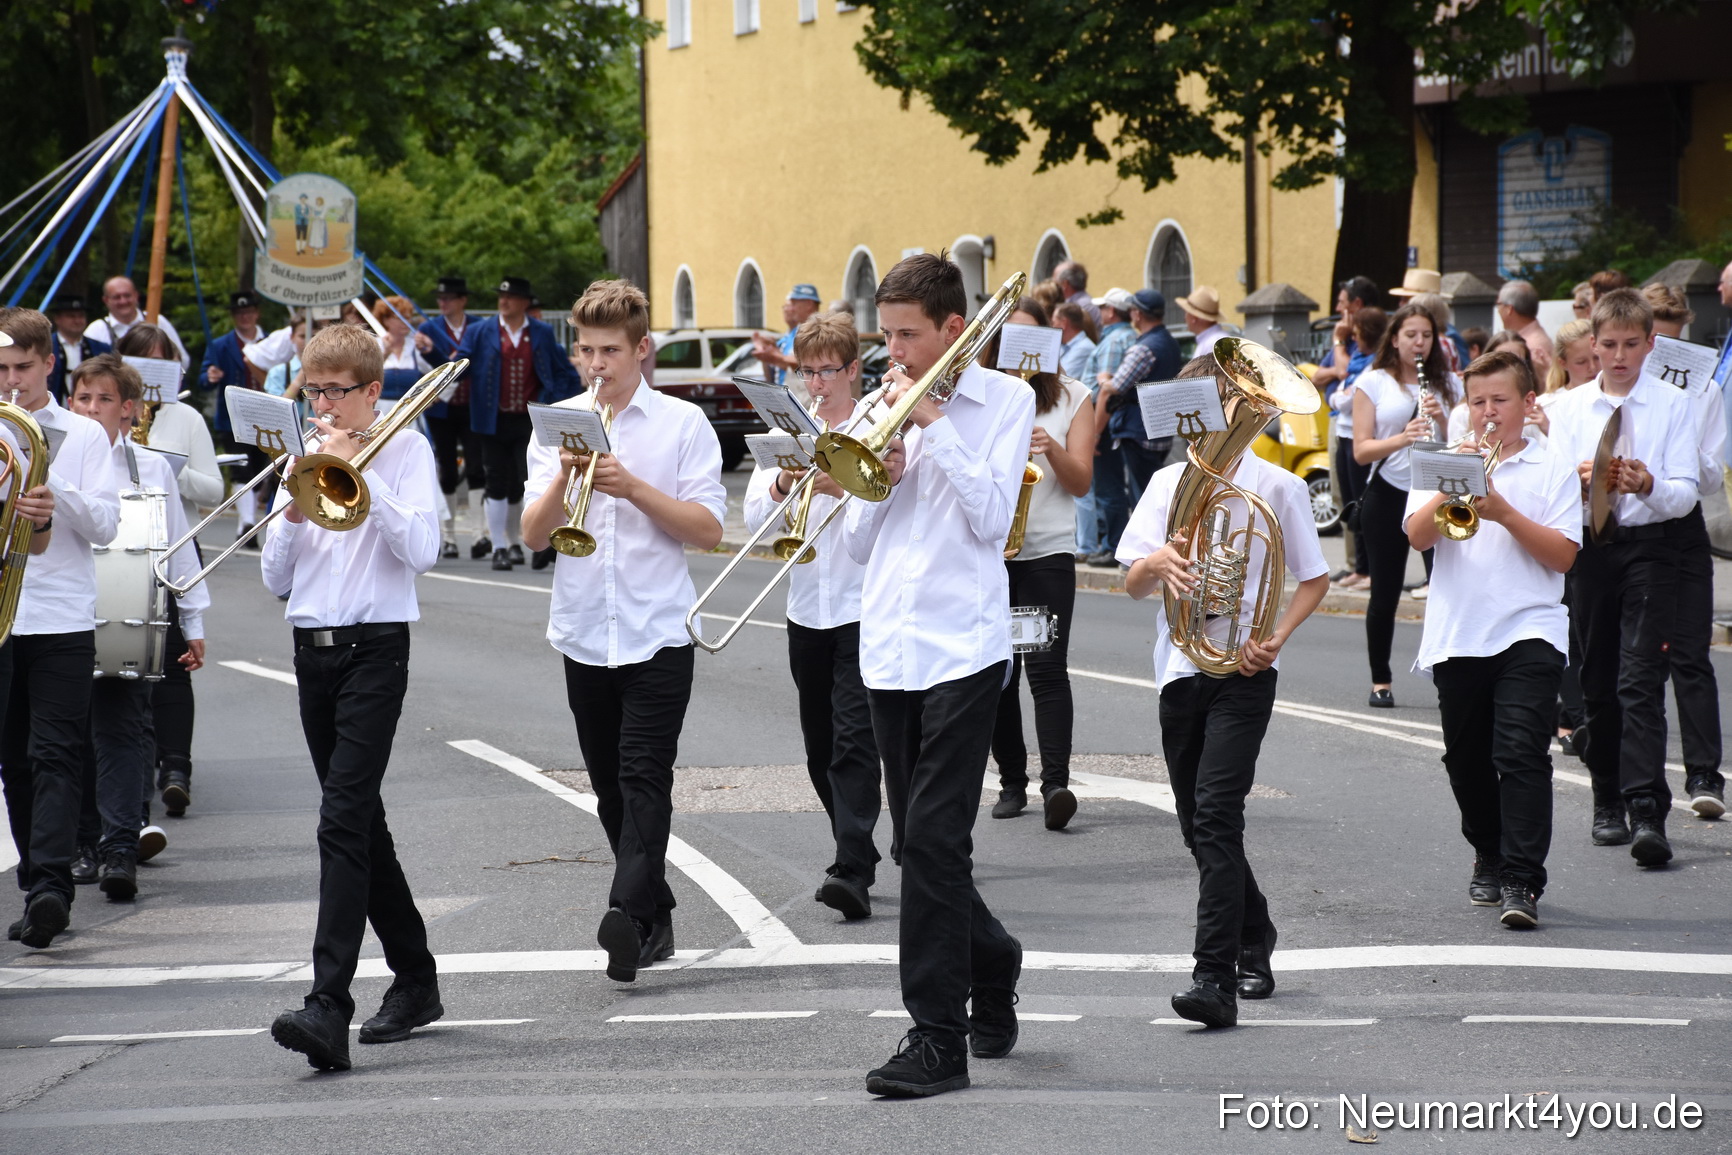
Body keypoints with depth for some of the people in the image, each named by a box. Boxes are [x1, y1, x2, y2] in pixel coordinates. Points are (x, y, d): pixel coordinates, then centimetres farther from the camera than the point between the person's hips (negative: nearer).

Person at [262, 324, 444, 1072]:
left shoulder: (404, 449, 0)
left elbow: (421, 550, -15)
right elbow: (275, 578, 11)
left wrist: (359, 471, -15)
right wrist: (294, 511, -7)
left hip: (374, 650, -6)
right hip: (313, 650, 6)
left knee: (343, 820, -17)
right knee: (361, 821, 12)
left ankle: (329, 1007, -25)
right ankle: (415, 979, 25)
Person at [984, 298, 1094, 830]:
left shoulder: (1071, 397, 6)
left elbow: (1081, 482, 0)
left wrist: (1052, 448, -18)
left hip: (1048, 551, -2)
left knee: (1046, 667, -13)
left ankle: (1056, 783, -20)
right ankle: (1011, 781, 14)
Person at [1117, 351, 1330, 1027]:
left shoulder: (1276, 487, -1)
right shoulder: (1166, 485, 7)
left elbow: (1315, 579, 5)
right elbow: (1132, 585, 2)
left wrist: (1277, 637, -12)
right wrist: (1158, 561, -21)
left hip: (1245, 668, -5)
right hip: (1181, 666, 5)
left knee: (1215, 814, -18)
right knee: (1201, 826, 12)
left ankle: (1216, 978, -23)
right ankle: (1253, 946, 34)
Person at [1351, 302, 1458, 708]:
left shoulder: (1447, 384, 9)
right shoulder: (1373, 382, 2)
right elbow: (1361, 450, -5)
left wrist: (1443, 421, -11)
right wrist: (1401, 438, -22)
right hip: (1388, 496, -1)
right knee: (1385, 592, 1)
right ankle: (1380, 682, 13)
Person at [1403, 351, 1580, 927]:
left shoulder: (1553, 469, 5)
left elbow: (1563, 555, -5)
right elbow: (1418, 535, -4)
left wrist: (1504, 512, -14)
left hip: (1529, 631, -3)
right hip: (1457, 635, 3)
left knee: (1522, 753, -15)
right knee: (1467, 759, 11)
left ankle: (1520, 881, -17)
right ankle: (1489, 857, 33)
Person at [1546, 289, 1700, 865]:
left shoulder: (1673, 406, 0)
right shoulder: (1568, 407, 7)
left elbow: (1685, 492, -6)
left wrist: (1649, 485, -28)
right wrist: (1580, 481, -22)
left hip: (1651, 543, -3)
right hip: (1589, 549, 3)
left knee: (1641, 681, -13)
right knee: (1598, 683, 9)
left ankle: (1647, 812, -21)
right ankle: (1608, 805, 21)